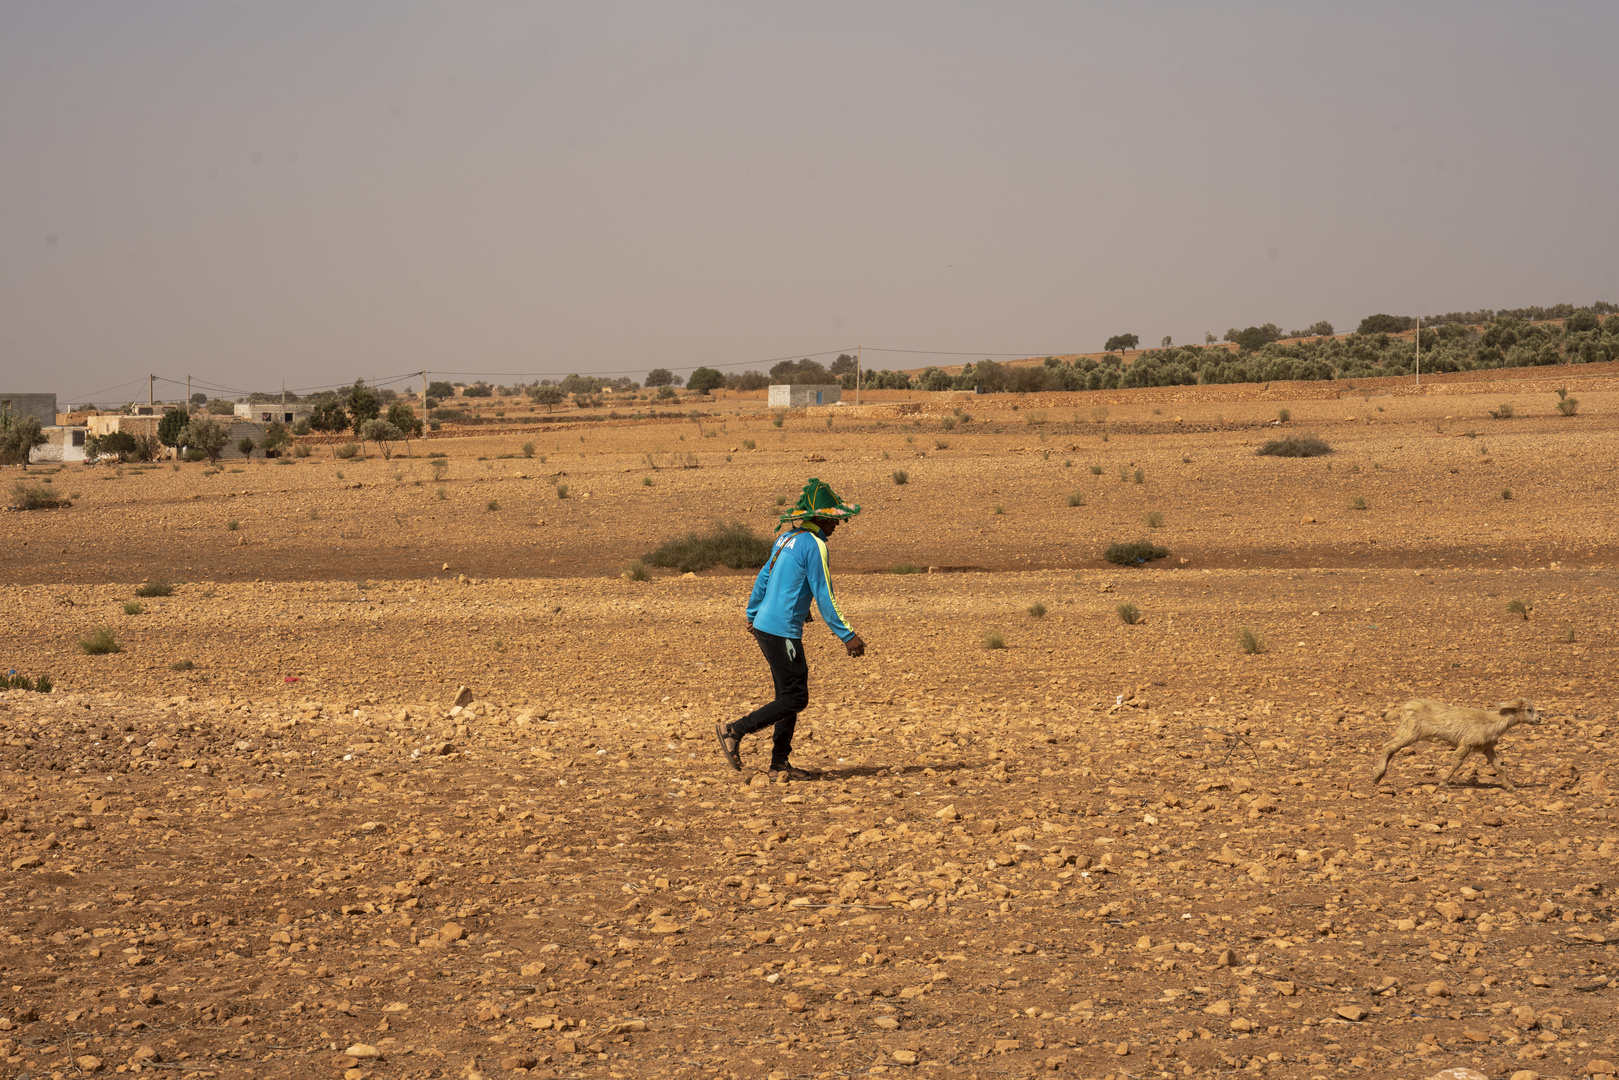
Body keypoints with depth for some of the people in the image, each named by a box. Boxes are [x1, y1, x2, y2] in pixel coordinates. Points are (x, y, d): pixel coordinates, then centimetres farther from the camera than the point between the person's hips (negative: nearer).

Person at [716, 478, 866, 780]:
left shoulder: (786, 539, 13)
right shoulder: (814, 546, -14)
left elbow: (763, 578, 22)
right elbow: (824, 597, -16)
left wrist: (752, 615, 35)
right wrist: (847, 636, -11)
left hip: (766, 626, 10)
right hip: (782, 631, -10)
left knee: (789, 695, 13)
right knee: (795, 698, -5)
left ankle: (780, 765, 14)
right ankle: (734, 732, -4)